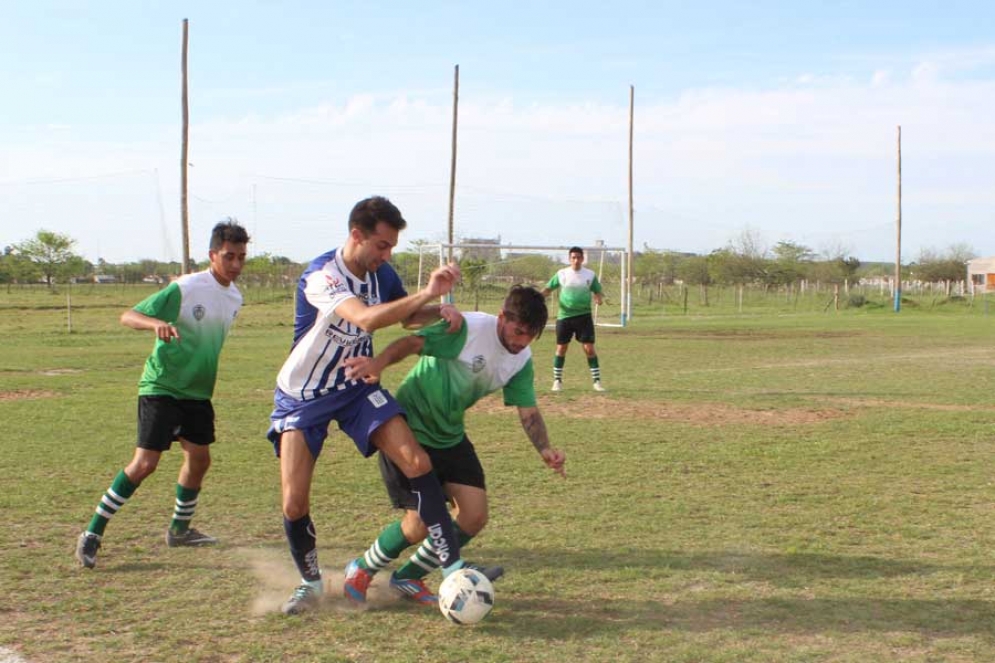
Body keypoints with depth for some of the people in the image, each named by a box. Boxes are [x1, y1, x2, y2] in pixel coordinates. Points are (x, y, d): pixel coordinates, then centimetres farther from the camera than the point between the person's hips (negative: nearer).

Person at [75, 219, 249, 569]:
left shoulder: (235, 297, 4)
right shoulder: (184, 288, -18)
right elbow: (128, 316, -19)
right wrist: (156, 323, -39)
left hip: (197, 391, 7)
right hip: (161, 385, -7)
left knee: (199, 459, 10)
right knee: (145, 463, -12)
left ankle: (179, 529, 30)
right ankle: (92, 534, -2)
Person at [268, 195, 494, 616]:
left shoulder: (381, 274, -5)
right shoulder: (320, 277, -26)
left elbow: (408, 317, 13)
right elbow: (367, 318, -44)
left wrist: (440, 311, -8)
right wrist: (427, 293, -49)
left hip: (357, 388, 5)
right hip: (302, 398, -4)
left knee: (417, 462, -14)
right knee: (294, 503, -8)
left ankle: (453, 566, -10)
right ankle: (310, 582, 20)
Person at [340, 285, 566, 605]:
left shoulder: (522, 360, -1)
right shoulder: (468, 328, -23)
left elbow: (528, 411, 0)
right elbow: (413, 342, -30)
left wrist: (545, 450, -19)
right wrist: (379, 362, -50)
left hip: (450, 436, 8)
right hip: (409, 428, -7)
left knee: (475, 516, -2)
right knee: (420, 524, -10)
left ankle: (408, 578, 20)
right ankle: (362, 570, 20)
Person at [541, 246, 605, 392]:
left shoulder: (590, 275, 2)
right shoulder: (561, 274, 1)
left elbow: (596, 291, 8)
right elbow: (548, 288, 7)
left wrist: (598, 299, -15)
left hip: (584, 316, 0)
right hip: (564, 316, 0)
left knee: (589, 348, -4)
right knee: (561, 348, 5)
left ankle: (597, 381, 4)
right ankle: (557, 381, 17)